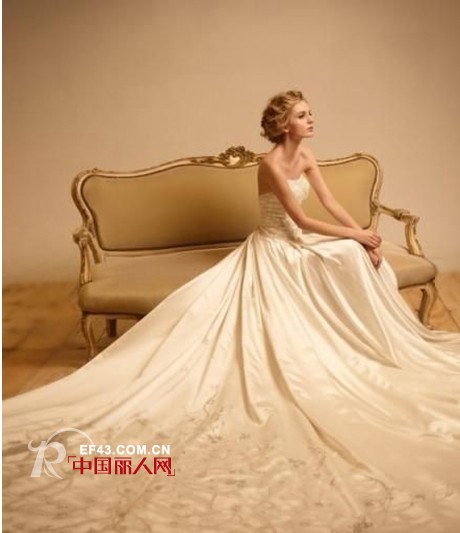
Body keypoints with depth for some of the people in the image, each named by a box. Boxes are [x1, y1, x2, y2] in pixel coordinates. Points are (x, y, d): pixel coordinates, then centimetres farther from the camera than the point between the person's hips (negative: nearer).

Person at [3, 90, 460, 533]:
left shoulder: (305, 156, 4)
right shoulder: (272, 163, -22)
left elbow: (331, 203, 2)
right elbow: (302, 220, -23)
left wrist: (365, 237, -11)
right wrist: (357, 236, -18)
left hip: (298, 244, 8)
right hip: (274, 250, -7)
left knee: (358, 258, -13)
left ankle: (373, 345, -3)